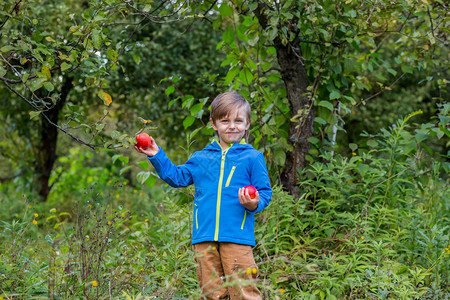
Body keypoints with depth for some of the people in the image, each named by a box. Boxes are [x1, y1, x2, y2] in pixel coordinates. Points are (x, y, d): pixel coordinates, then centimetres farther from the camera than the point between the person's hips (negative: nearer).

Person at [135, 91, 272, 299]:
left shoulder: (253, 158, 4)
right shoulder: (202, 158, 15)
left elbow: (264, 192, 3)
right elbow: (177, 176, 24)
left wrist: (254, 204, -18)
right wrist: (157, 156, 17)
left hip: (237, 237, -4)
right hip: (204, 238, 4)